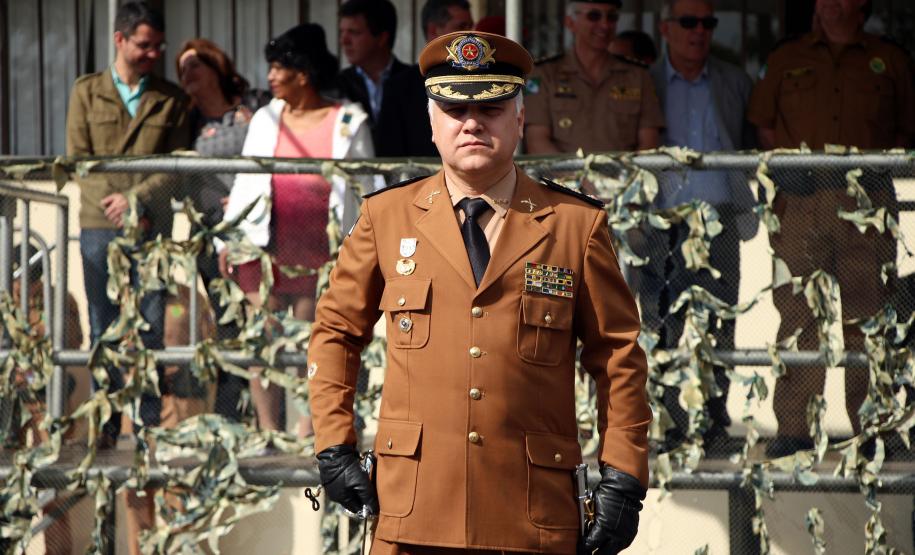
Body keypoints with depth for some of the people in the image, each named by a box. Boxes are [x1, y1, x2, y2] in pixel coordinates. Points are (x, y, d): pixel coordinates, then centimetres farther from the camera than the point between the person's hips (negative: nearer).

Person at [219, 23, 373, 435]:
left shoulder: (348, 123, 3)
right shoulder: (266, 119, 12)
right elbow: (245, 181, 14)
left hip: (318, 251, -2)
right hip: (265, 246, 2)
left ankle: (307, 431, 6)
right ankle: (268, 430, 1)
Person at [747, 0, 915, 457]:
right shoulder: (785, 60, 15)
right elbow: (765, 126, 17)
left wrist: (874, 167, 0)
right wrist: (784, 178, 4)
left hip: (867, 202, 0)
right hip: (802, 203, 0)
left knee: (866, 313, -1)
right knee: (798, 312, -3)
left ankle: (870, 424, 4)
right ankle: (794, 426, -1)